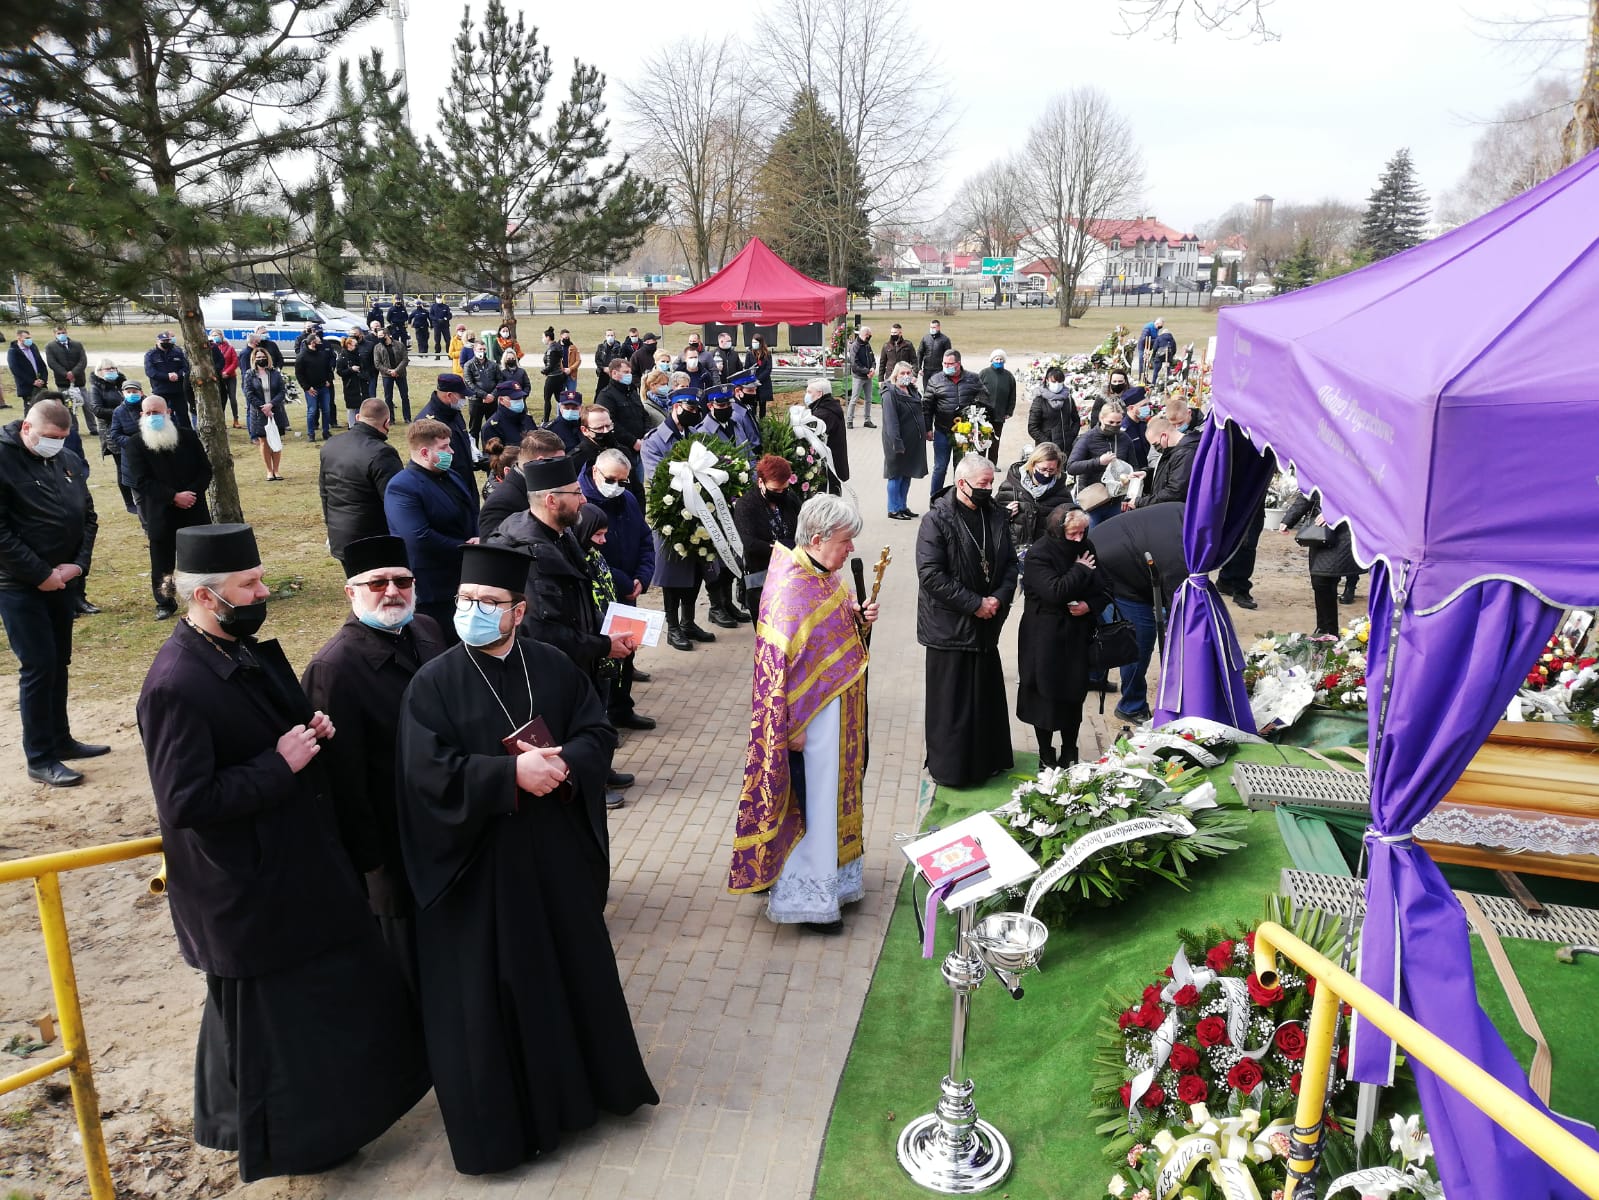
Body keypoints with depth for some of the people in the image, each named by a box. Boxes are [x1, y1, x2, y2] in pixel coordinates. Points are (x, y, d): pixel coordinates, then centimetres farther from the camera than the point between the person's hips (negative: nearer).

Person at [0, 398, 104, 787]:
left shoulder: (69, 461, 6)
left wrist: (79, 563, -2)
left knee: (59, 663, 14)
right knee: (38, 666, -5)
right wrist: (40, 574, -17)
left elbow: (87, 517, 12)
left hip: (61, 579, 6)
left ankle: (60, 739, 27)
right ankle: (40, 759, 3)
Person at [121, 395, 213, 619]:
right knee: (162, 563, 6)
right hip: (160, 515, -1)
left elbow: (205, 469, 3)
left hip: (194, 510, 1)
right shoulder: (135, 445, -2)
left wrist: (192, 493, -13)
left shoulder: (188, 436, 4)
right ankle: (165, 604, 19)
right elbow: (142, 481, -8)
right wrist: (174, 497, -18)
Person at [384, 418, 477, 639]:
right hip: (432, 592, -8)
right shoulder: (401, 488, -18)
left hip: (464, 581, 9)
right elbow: (420, 539, -27)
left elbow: (471, 516, 19)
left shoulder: (451, 477, 11)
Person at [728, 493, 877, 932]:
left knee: (832, 792, 20)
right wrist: (791, 728, -21)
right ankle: (805, 898, 19)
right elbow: (777, 664, -24)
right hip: (812, 715, -9)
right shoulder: (791, 589, -24)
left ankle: (831, 875, 38)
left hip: (839, 709, 9)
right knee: (812, 800, 3)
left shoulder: (825, 576, 3)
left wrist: (859, 618, -3)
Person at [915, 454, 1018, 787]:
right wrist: (975, 604, -18)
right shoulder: (937, 520, -14)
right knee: (951, 703, 3)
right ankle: (949, 768, 18)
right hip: (950, 627, -6)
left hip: (986, 625, 6)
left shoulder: (995, 518, 5)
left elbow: (1010, 563, 11)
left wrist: (999, 597, -8)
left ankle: (987, 760, 32)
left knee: (988, 697, 16)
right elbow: (930, 575, -20)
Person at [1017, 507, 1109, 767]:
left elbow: (1106, 590, 10)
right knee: (1045, 694, 3)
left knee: (1074, 696, 11)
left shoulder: (1086, 549, 4)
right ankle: (1046, 756, 20)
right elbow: (1055, 591, -26)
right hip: (1045, 640, -5)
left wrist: (1090, 605, -10)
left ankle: (1069, 754, 27)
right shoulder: (1038, 554, -14)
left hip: (1077, 637, 5)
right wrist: (1080, 570, -15)